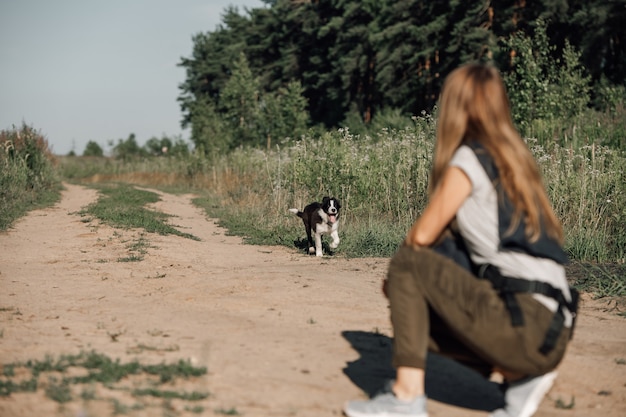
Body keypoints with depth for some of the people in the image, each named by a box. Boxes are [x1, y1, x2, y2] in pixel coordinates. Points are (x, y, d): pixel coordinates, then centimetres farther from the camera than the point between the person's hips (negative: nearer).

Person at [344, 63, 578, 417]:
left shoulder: (470, 158, -5)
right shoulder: (513, 159, 19)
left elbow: (423, 236, -2)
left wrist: (399, 274, 18)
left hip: (524, 321, -8)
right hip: (551, 330, 8)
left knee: (407, 266, 0)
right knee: (424, 308, 23)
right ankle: (520, 376, 11)